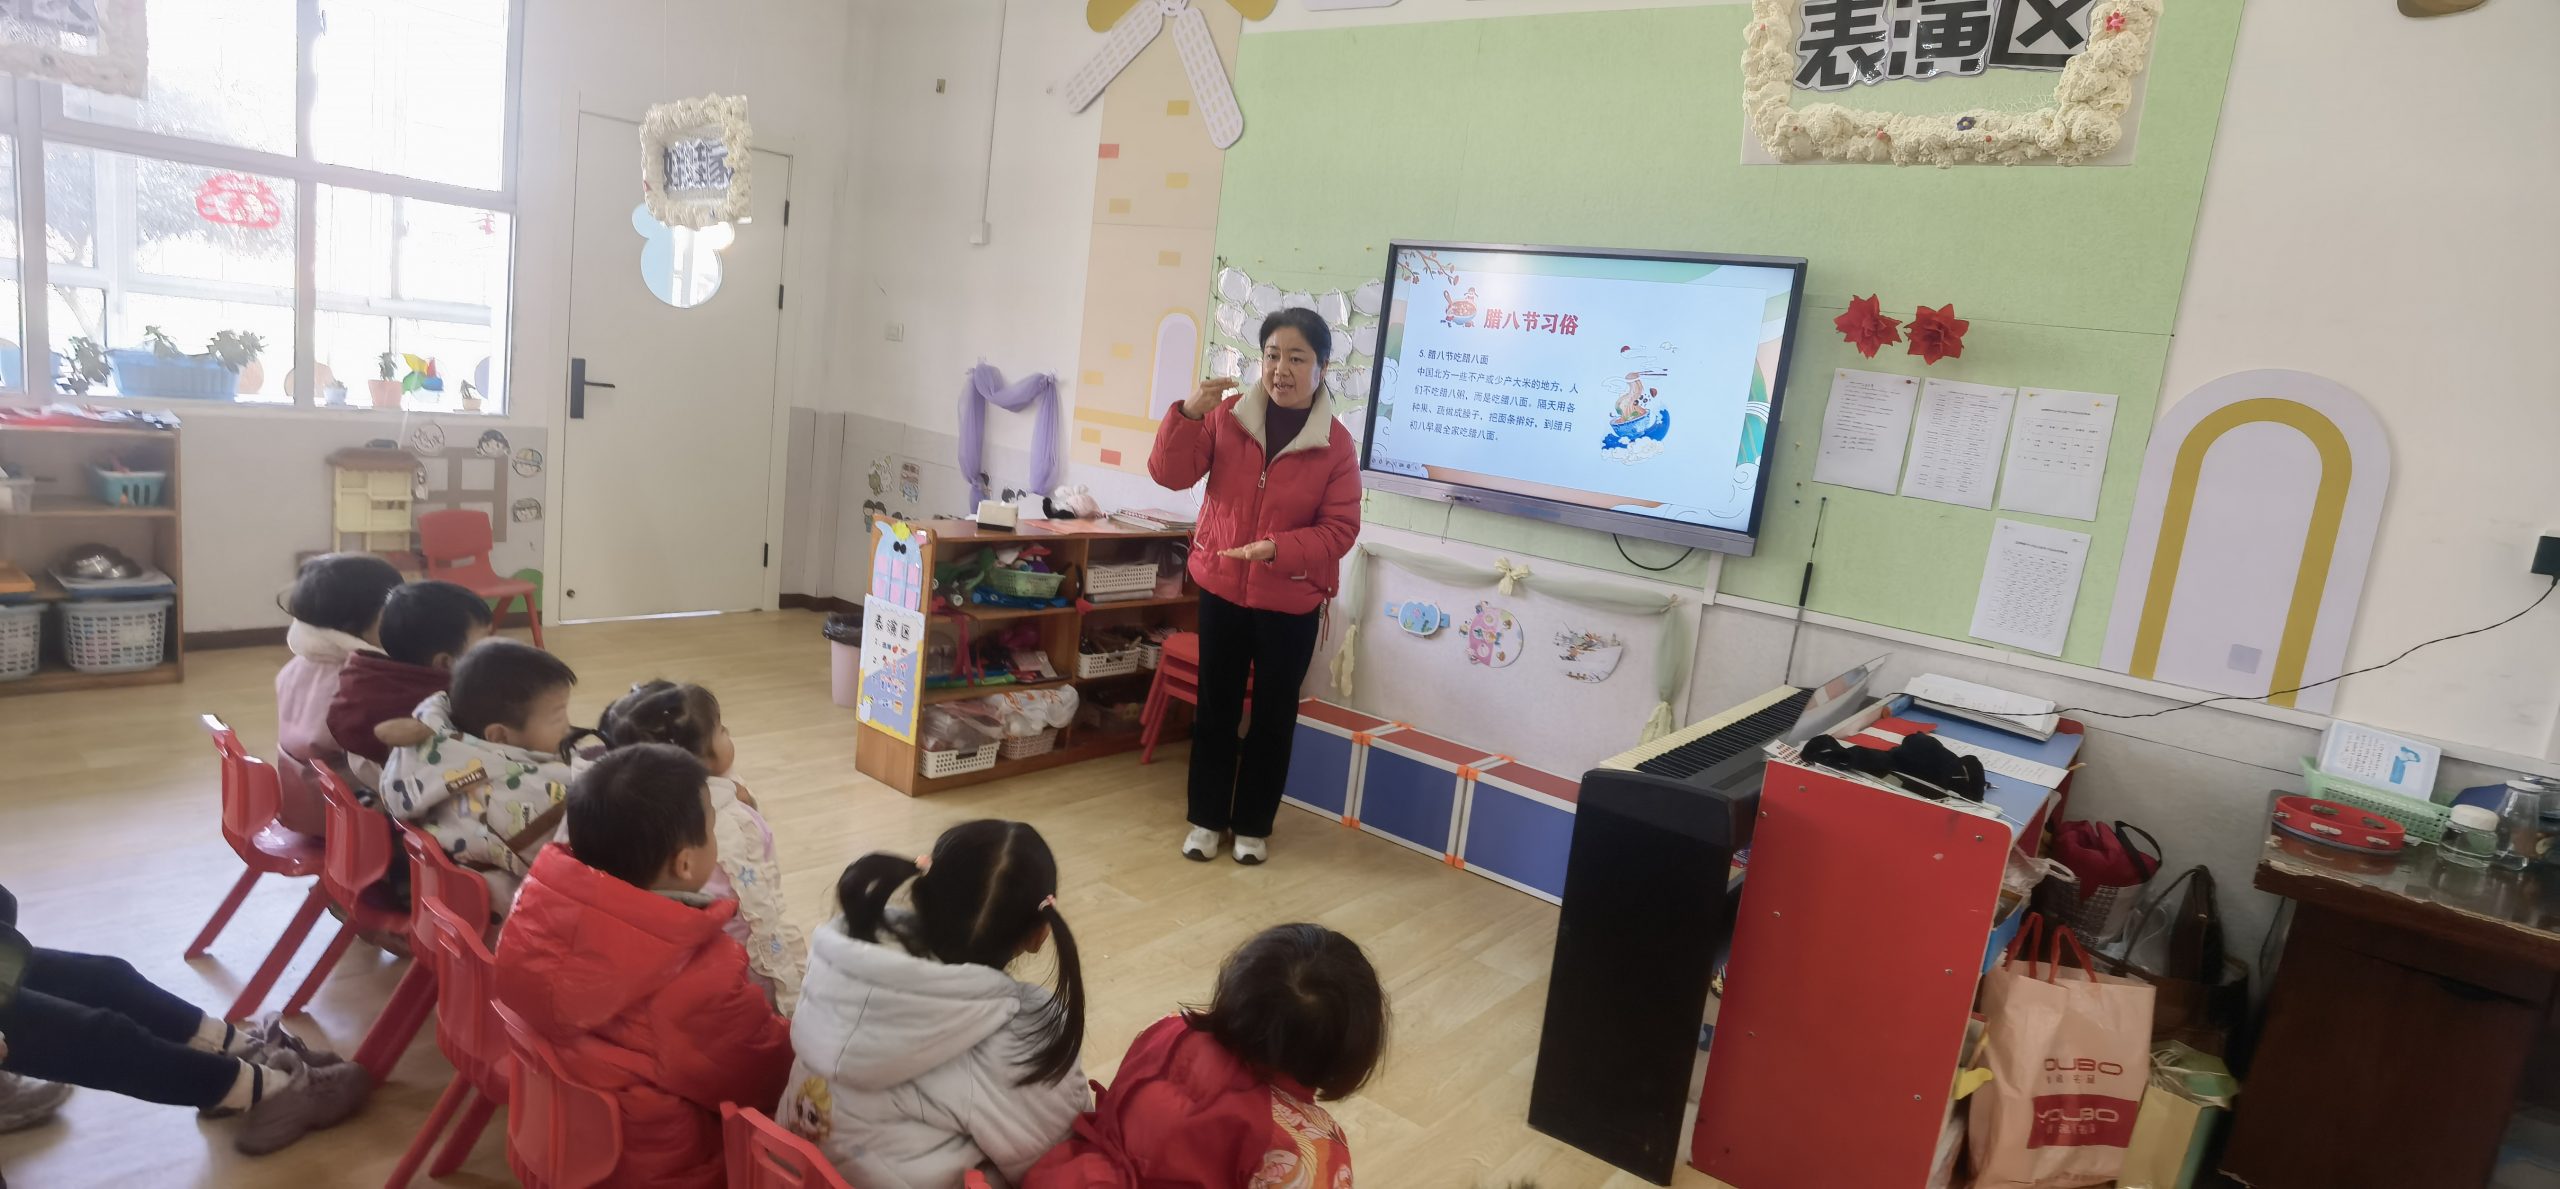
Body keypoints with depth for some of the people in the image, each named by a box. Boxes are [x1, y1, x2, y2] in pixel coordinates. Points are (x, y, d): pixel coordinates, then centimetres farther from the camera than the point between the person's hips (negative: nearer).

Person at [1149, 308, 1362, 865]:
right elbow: (1170, 473, -8)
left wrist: (1278, 549, -27)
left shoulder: (1336, 444, -10)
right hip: (1221, 588, 2)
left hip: (1291, 602, -1)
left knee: (1274, 715, 10)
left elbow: (1339, 529, -11)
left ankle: (1254, 824, 27)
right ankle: (1206, 818, 27)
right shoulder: (1227, 417, -5)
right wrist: (1188, 414, -23)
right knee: (1215, 706, 12)